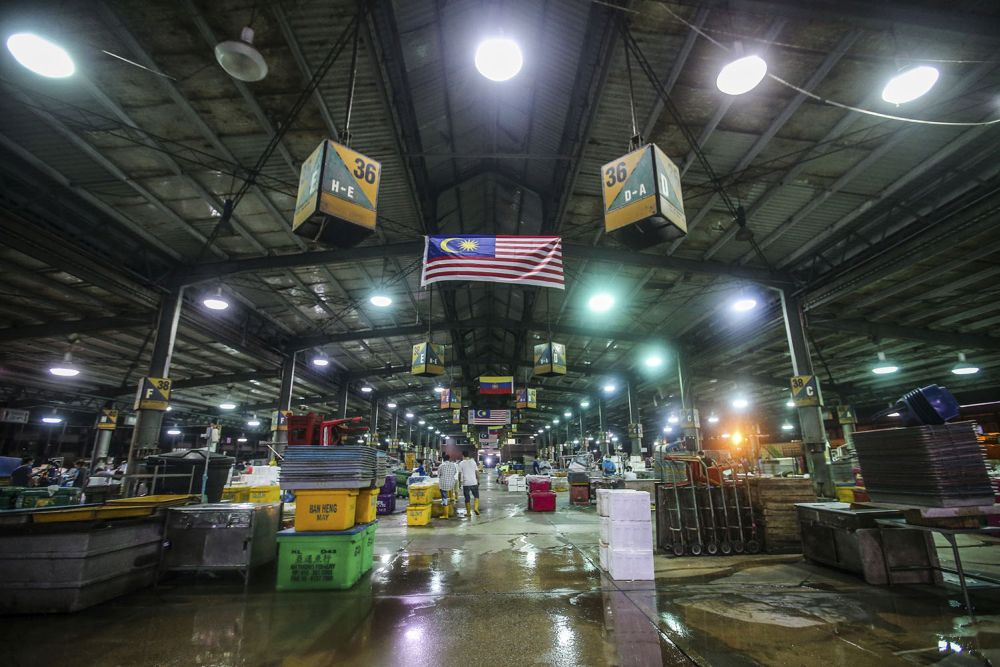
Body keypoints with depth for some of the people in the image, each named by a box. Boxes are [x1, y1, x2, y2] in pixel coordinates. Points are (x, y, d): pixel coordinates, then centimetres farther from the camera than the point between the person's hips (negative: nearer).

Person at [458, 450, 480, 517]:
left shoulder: (461, 463, -3)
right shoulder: (473, 462, 3)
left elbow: (460, 474, -4)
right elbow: (477, 472, 3)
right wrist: (478, 481, 12)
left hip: (465, 483, -1)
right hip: (474, 483, 1)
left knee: (467, 498, 8)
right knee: (476, 496, 16)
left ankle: (468, 512, 12)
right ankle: (476, 508, -3)